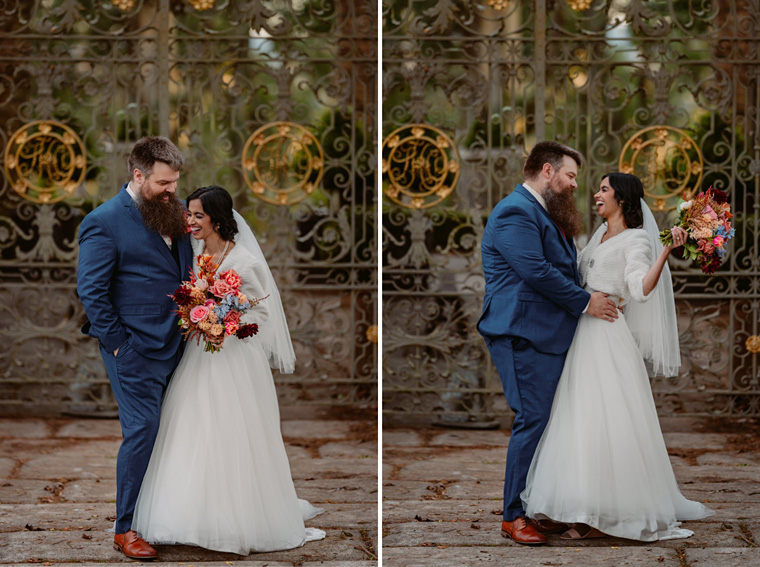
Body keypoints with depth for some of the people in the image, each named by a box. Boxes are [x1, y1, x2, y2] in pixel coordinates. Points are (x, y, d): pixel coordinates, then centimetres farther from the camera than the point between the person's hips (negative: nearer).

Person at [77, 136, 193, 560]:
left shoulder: (174, 212, 12)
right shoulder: (104, 222, -9)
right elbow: (91, 290, -10)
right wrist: (117, 344, -11)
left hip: (177, 346, 7)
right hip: (135, 350, -6)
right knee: (142, 431, -7)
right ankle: (125, 529, 4)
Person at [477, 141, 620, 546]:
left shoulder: (545, 213, 21)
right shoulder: (516, 212, -13)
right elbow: (535, 271, -20)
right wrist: (585, 302, -12)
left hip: (549, 335, 10)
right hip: (524, 335, -10)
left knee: (546, 421, 10)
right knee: (533, 421, -9)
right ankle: (513, 516, -2)